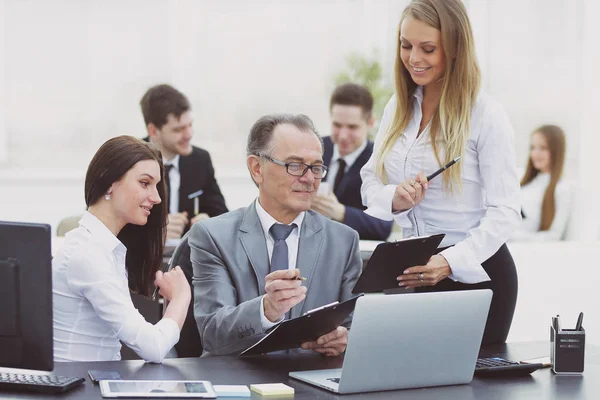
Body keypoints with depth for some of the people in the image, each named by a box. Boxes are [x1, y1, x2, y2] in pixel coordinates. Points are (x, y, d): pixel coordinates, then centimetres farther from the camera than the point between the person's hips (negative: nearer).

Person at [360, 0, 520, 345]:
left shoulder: (486, 115, -12)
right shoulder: (399, 107, 7)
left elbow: (505, 210, -15)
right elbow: (370, 182, 9)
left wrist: (450, 262, -29)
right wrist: (396, 199, -14)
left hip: (474, 272, -5)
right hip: (412, 269, 5)